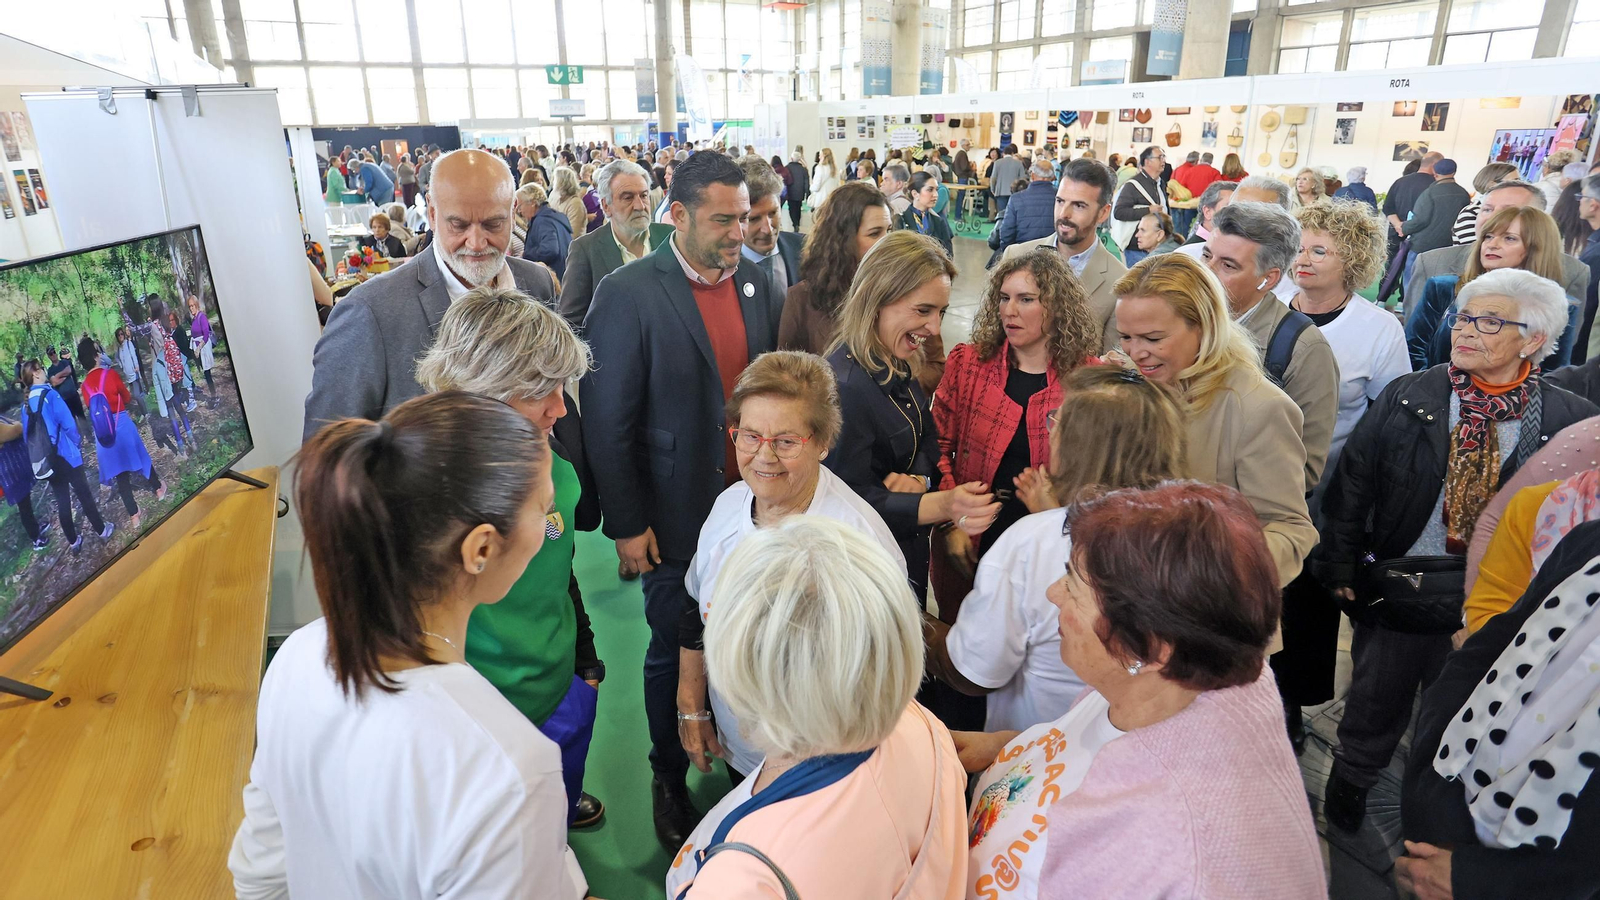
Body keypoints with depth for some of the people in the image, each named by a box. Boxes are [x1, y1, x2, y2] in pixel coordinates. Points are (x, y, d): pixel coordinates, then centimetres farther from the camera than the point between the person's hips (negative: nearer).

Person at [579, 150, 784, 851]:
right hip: (677, 519, -4)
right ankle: (670, 780, 37)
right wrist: (626, 524, -10)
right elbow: (607, 421, -11)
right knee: (674, 651, 13)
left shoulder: (758, 284, 2)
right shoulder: (628, 294, -13)